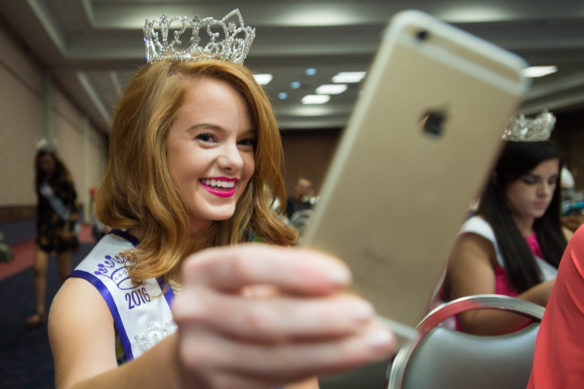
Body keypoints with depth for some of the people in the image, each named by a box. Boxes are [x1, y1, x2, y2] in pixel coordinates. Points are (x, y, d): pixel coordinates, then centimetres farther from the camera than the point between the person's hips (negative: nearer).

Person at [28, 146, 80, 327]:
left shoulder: (64, 179, -6)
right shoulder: (41, 180, 10)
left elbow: (73, 204, -9)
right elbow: (41, 205, 16)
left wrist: (69, 227, -15)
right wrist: (39, 225, 14)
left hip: (62, 228, -4)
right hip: (44, 228, 5)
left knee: (64, 271, 4)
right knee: (39, 269, -7)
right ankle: (40, 312, 0)